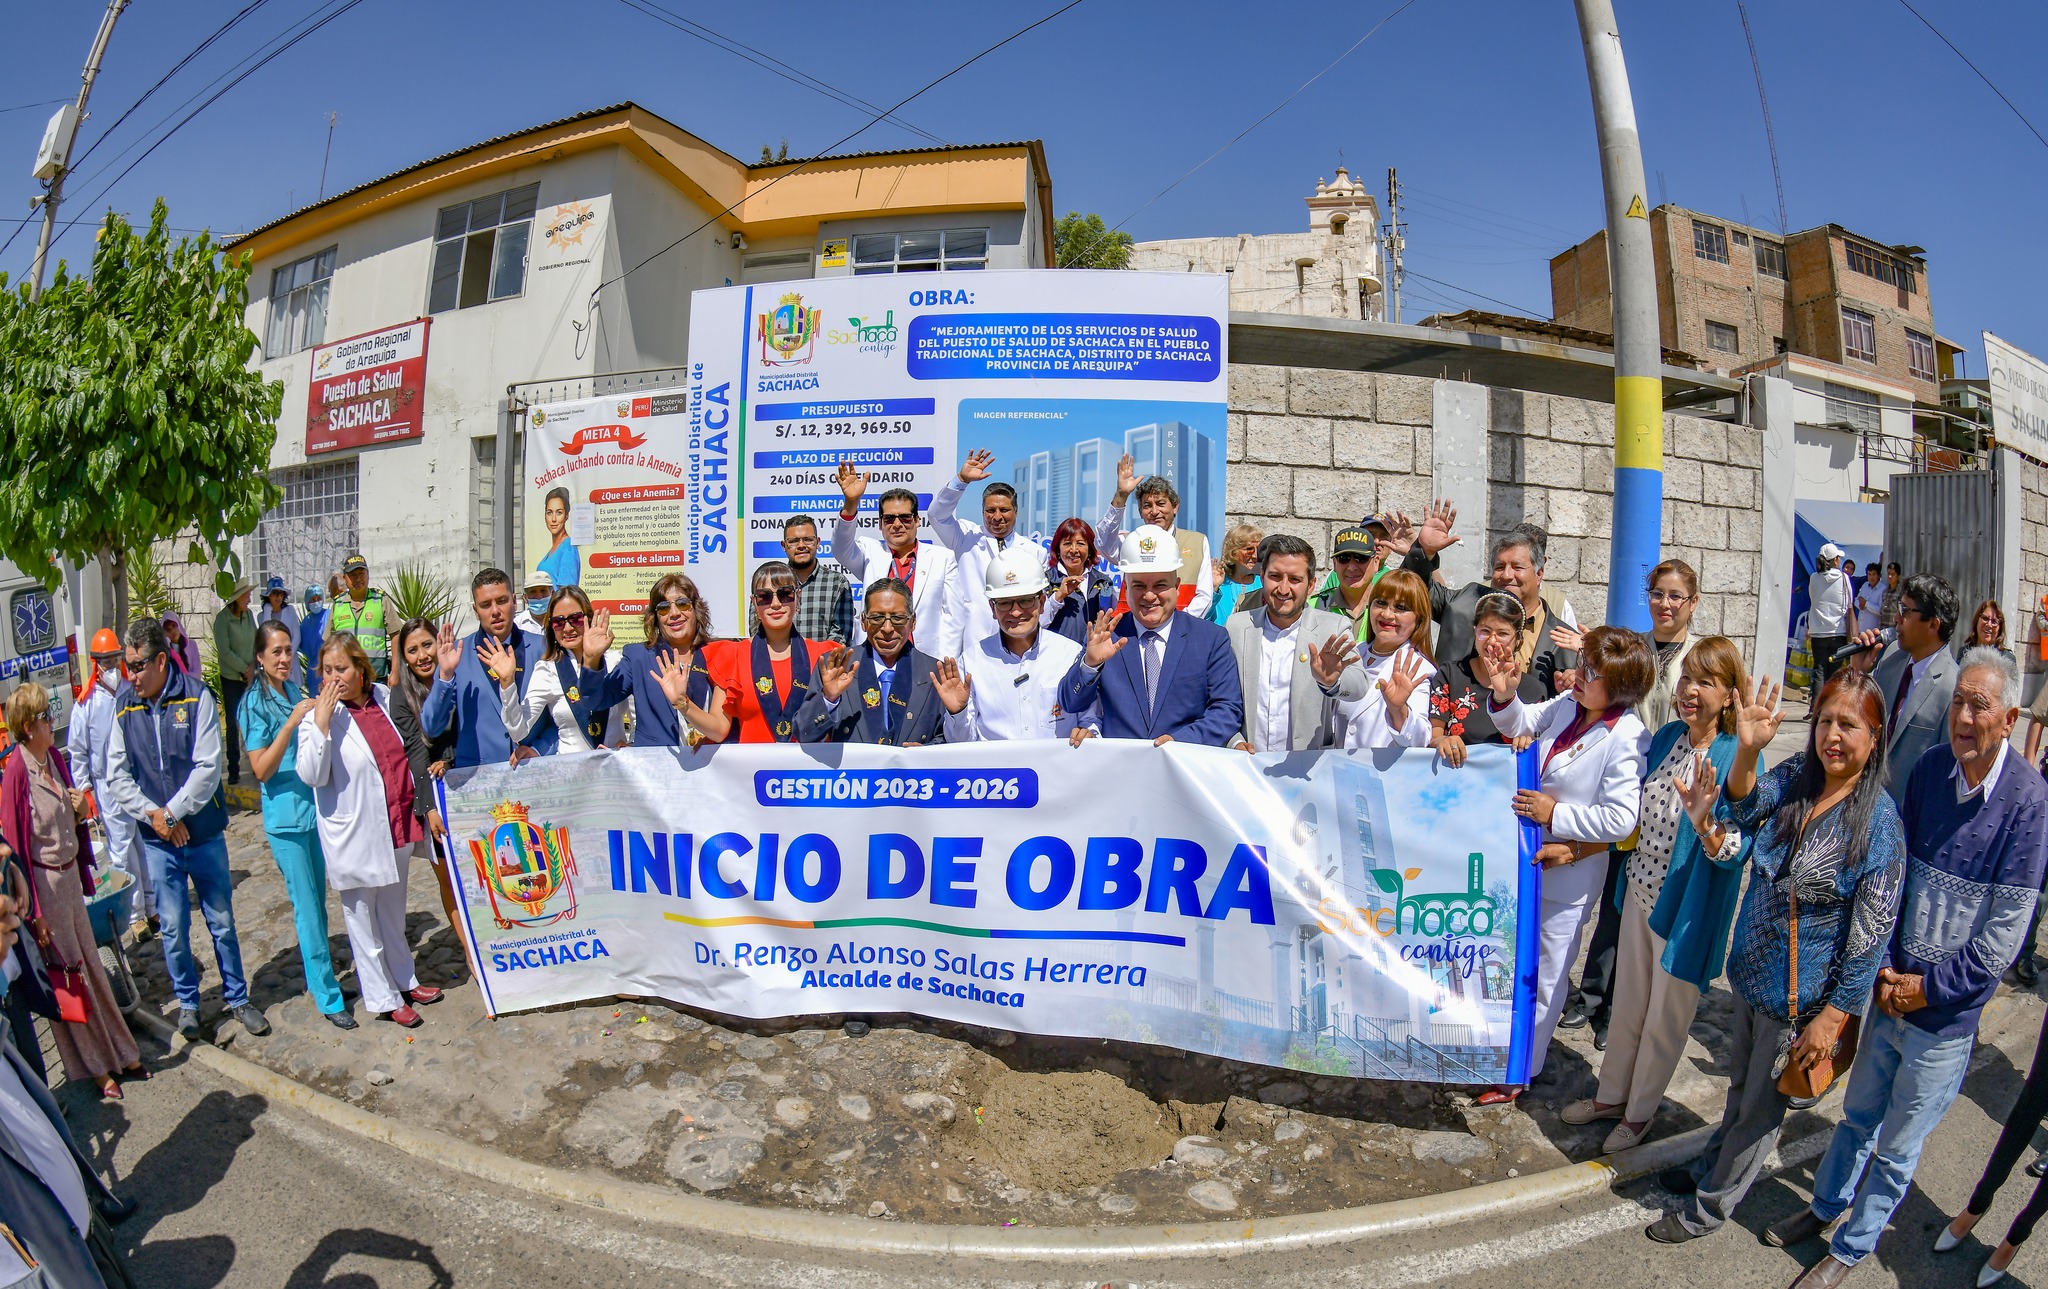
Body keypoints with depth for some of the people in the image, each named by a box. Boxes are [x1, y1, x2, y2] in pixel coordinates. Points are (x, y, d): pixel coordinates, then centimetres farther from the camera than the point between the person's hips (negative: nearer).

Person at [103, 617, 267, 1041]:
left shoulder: (196, 696, -11)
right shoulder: (124, 704, -2)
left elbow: (208, 767, -13)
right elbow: (117, 774, 0)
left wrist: (172, 812, -14)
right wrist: (153, 814, -11)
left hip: (204, 832, -2)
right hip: (158, 840, 2)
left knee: (222, 921, 10)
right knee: (174, 927, 9)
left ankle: (237, 998, 25)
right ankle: (187, 1002, 28)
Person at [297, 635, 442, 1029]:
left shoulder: (384, 698, 1)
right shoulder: (317, 716, -14)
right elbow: (311, 775, -25)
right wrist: (321, 723, -29)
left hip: (396, 827, 5)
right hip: (355, 837, -5)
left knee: (393, 913, 23)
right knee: (363, 919, 10)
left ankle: (405, 980, 39)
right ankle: (385, 999, 24)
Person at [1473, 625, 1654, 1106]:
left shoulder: (1626, 739, -23)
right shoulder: (1567, 704, -5)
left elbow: (1622, 819, -26)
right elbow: (1522, 722, 12)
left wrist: (1556, 814, -21)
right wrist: (1504, 694, -7)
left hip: (1568, 872, -7)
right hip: (1526, 857, 7)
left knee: (1545, 975, 11)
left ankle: (1520, 1071, 28)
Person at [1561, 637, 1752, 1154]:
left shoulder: (1739, 758, -18)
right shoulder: (1666, 736, -1)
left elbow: (1735, 852, -21)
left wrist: (1704, 821, -38)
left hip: (1688, 908, -5)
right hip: (1640, 892, 5)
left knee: (1665, 1019, 13)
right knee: (1627, 1004, 20)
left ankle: (1640, 1111, 34)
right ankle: (1611, 1095, 38)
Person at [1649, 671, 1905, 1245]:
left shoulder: (1880, 820, -19)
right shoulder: (1793, 778, -5)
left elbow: (1872, 934, -17)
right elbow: (1741, 809, -22)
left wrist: (1832, 1017, -15)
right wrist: (1747, 750, -40)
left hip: (1803, 997, -5)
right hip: (1753, 974, 5)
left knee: (1763, 1104, 15)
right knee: (1741, 1085, 26)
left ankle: (1712, 1204, 33)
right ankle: (1713, 1165, 47)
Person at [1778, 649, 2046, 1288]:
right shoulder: (1929, 769, -5)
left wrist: (1931, 988, -12)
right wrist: (1886, 967, -4)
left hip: (1946, 1017, -3)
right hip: (1888, 992, 3)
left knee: (1897, 1146, 14)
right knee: (1858, 1114, 22)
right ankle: (1826, 1206, 43)